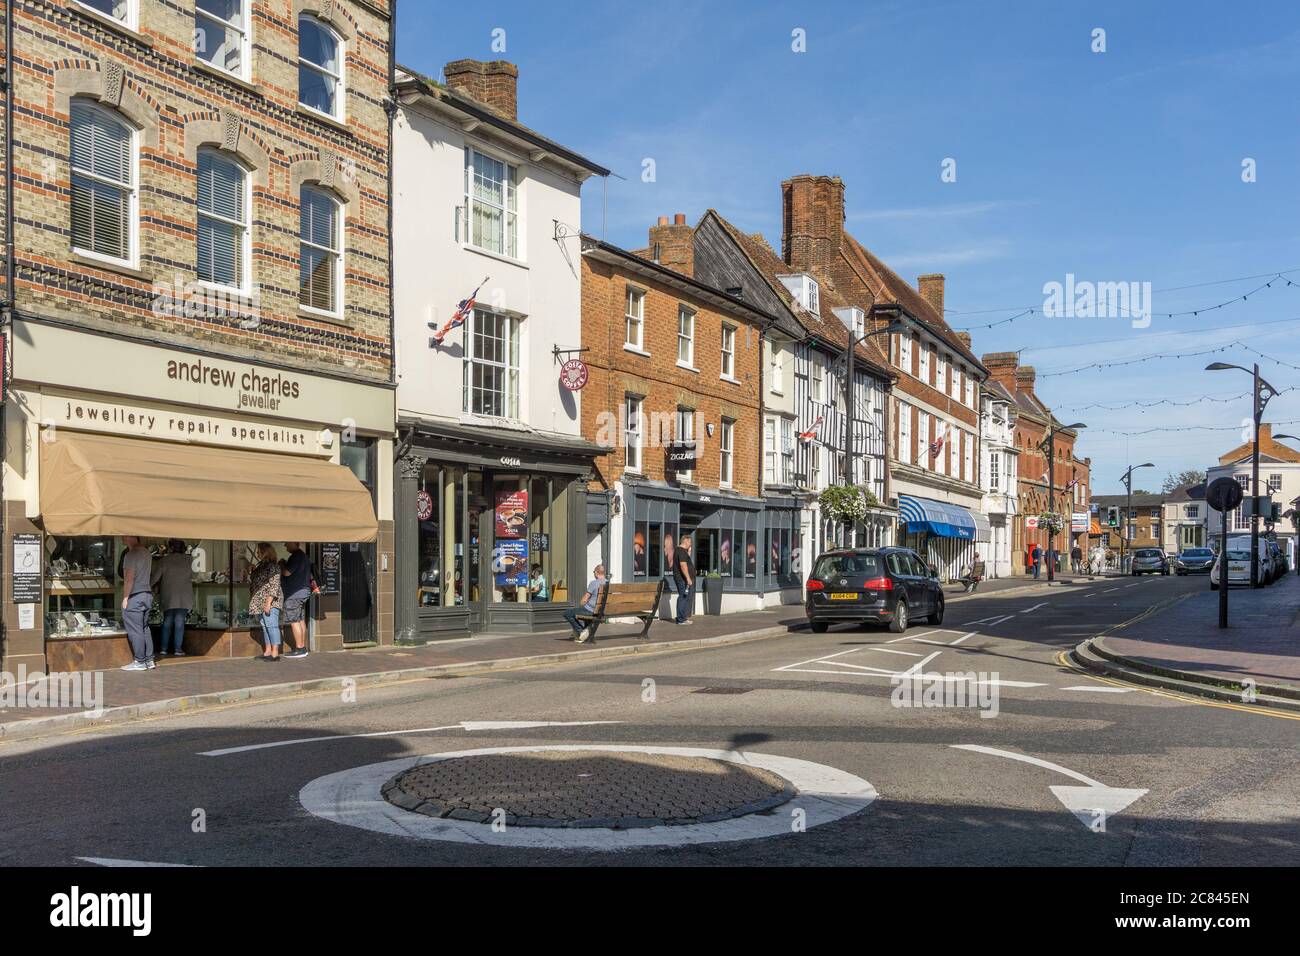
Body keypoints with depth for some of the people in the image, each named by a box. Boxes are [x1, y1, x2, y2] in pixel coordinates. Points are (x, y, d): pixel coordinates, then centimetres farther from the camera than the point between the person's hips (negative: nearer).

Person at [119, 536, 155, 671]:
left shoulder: (131, 555, -14)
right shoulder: (146, 552, 13)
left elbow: (129, 578, -17)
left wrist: (125, 598, -13)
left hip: (135, 596, -9)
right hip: (147, 594, 9)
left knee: (135, 630, -3)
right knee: (145, 628, 14)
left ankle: (139, 662, -1)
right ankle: (149, 660, 15)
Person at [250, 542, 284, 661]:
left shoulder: (273, 566, -12)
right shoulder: (260, 565, 16)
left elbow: (274, 585, -18)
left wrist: (268, 602, -22)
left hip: (270, 601, -10)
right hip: (260, 602, 10)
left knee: (271, 625, -9)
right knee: (265, 626, 12)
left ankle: (275, 652, -9)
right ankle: (268, 651, 17)